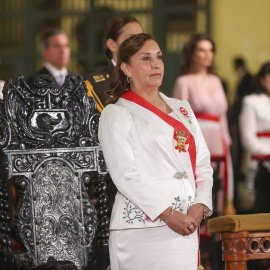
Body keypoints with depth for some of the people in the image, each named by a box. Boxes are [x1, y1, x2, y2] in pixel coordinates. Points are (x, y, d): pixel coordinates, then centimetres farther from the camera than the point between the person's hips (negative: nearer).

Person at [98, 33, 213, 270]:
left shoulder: (182, 109, 20)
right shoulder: (116, 114, 2)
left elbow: (203, 164, 15)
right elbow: (125, 174, -9)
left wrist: (200, 206, -3)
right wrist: (168, 214, -16)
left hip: (186, 228, 5)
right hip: (141, 229, -5)